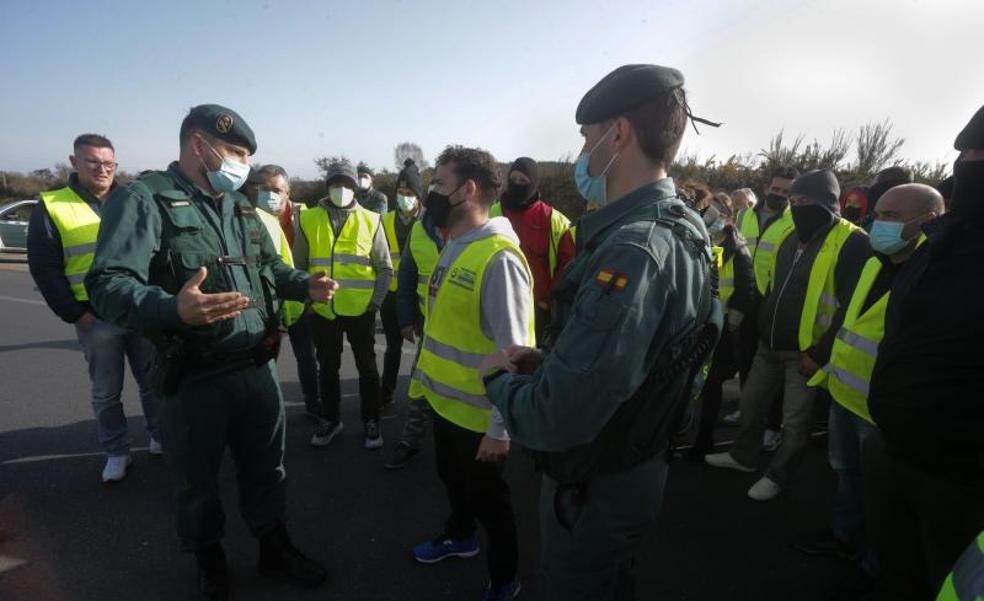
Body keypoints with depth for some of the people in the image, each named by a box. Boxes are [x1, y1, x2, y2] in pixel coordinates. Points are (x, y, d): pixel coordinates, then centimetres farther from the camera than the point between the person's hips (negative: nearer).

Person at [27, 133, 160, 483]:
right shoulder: (52, 208, -1)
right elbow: (45, 270, -3)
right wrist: (75, 314, -9)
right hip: (96, 320, -2)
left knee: (153, 382, 12)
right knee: (106, 393, 9)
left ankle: (160, 437, 28)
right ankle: (116, 453, 23)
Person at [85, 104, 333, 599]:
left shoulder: (240, 204, 11)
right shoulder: (144, 199, -12)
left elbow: (269, 267, 23)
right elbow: (108, 286, -22)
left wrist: (305, 285, 4)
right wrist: (174, 308, -41)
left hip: (258, 369, 6)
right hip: (194, 380, -5)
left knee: (266, 469, 19)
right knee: (196, 482, 16)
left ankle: (275, 550, 40)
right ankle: (209, 560, 41)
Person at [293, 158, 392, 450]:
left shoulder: (371, 220, 0)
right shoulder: (309, 219, 1)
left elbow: (384, 267, 2)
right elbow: (298, 266, 7)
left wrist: (376, 301, -6)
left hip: (361, 310, -1)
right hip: (322, 310, 1)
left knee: (367, 367, 11)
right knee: (328, 367, 15)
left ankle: (371, 421, 27)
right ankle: (330, 419, 33)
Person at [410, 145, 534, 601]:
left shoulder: (499, 258, -25)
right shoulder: (453, 246, 3)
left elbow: (514, 351, -25)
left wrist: (501, 427, -21)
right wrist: (429, 377, 14)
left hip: (477, 411, -8)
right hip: (443, 399, 8)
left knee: (487, 497, 14)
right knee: (452, 478, 28)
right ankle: (460, 536, 56)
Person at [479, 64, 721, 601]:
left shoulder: (634, 250, -32)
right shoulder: (676, 227, 2)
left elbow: (557, 419, -37)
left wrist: (499, 377, -15)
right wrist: (545, 361, 0)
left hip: (595, 490, -8)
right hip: (635, 464, 8)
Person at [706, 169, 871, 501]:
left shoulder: (851, 242, -16)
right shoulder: (793, 238, 9)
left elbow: (851, 308, -20)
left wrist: (821, 353, -19)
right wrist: (763, 328, 15)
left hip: (806, 352, -7)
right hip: (770, 345, 8)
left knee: (795, 422, 7)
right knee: (751, 402, 19)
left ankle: (777, 475, 27)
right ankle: (742, 456, 38)